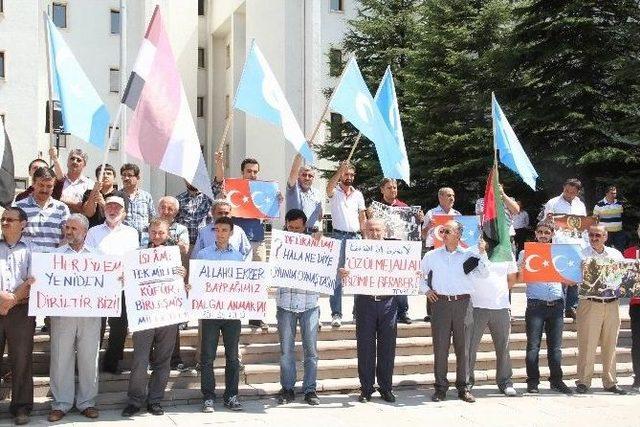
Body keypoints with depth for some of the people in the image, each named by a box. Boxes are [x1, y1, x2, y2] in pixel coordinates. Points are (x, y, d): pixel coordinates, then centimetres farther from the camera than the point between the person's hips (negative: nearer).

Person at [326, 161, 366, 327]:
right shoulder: (334, 192, 1)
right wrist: (341, 169, -36)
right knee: (336, 275, -5)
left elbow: (362, 217, 15)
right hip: (339, 236, -4)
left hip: (355, 236, 4)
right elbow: (329, 186, -24)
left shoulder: (358, 194, 14)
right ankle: (336, 314, -4)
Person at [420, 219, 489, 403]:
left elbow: (484, 274, -3)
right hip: (441, 303, 0)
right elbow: (419, 274, 20)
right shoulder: (432, 256, 10)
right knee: (440, 347, 0)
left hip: (463, 303, 0)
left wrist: (482, 254, -12)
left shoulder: (468, 255, 6)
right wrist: (426, 289, 7)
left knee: (463, 347, 4)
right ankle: (440, 388, 8)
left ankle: (463, 387, 13)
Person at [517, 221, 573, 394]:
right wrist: (523, 265, -16)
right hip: (536, 305, -3)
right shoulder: (526, 252, 7)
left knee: (555, 346, 6)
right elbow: (520, 279, 0)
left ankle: (556, 380, 14)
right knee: (533, 346, -2)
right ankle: (533, 382, 5)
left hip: (556, 304, 3)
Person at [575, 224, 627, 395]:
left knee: (610, 344, 8)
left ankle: (610, 382, 16)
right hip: (590, 303, -3)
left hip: (612, 304, 4)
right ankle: (583, 381, 2)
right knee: (587, 344, -5)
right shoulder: (582, 255, 3)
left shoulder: (616, 254, 13)